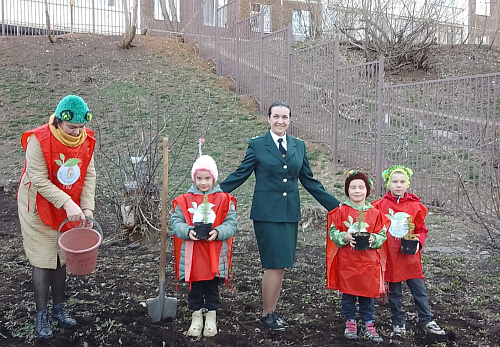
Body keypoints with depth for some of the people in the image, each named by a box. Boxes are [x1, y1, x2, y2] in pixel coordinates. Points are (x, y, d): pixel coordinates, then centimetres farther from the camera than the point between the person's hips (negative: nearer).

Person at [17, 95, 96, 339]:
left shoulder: (86, 140, -9)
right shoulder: (39, 140, -24)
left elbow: (89, 175, -6)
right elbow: (39, 180, -25)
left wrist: (87, 208, -16)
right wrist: (67, 203, -32)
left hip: (69, 208, 5)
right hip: (39, 208, -4)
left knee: (61, 257, 13)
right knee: (42, 260, 0)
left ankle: (58, 308, 29)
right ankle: (41, 315, 14)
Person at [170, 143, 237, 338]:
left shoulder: (224, 200, -2)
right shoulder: (184, 200, 1)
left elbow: (231, 223, -6)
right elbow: (176, 222, -3)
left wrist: (217, 232, -23)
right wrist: (188, 231, -21)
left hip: (215, 253, -1)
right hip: (192, 253, 1)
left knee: (212, 288, 11)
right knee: (194, 288, 11)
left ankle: (211, 319, 26)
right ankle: (196, 319, 26)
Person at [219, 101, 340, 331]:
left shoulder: (299, 146, 10)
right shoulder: (257, 145, -1)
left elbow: (309, 181, 14)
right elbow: (239, 175, 0)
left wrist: (334, 205, 12)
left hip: (290, 212, 4)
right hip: (267, 212, -4)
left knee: (281, 265, 9)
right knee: (274, 265, -5)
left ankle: (272, 311, 23)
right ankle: (267, 315, 13)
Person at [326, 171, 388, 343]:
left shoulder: (375, 213, 1)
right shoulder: (341, 211, -3)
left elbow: (382, 235, 2)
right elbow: (333, 232, -3)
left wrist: (373, 239, -18)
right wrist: (345, 237, -20)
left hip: (369, 262, 1)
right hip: (346, 261, -1)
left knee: (368, 294, 10)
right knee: (348, 293, 10)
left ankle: (368, 325, 24)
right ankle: (350, 322, 26)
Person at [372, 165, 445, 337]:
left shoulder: (415, 205, -1)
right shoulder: (381, 205, -4)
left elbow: (421, 229, 5)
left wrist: (418, 242, -11)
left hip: (410, 256, 1)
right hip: (390, 256, 0)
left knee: (420, 290, 9)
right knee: (394, 292, 12)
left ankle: (427, 321, 25)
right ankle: (398, 322, 27)